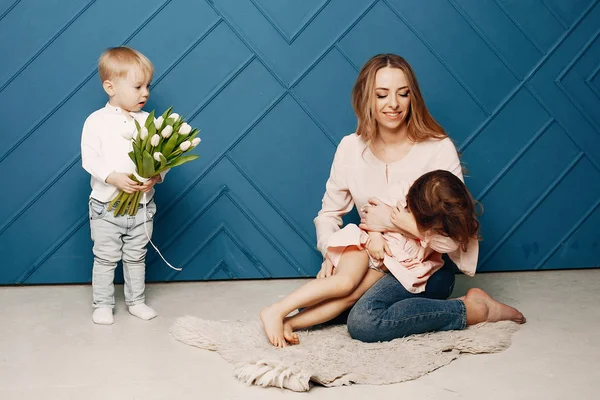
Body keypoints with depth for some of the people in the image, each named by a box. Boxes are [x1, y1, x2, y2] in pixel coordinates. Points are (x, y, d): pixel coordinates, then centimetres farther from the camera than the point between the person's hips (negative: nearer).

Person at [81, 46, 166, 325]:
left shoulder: (148, 121, -1)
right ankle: (102, 304, 22)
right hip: (107, 206, -3)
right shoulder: (97, 121, -9)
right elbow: (89, 157, -13)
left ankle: (136, 301, 30)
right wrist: (114, 177, -26)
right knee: (106, 258, 8)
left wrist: (156, 175, -23)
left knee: (136, 258, 15)